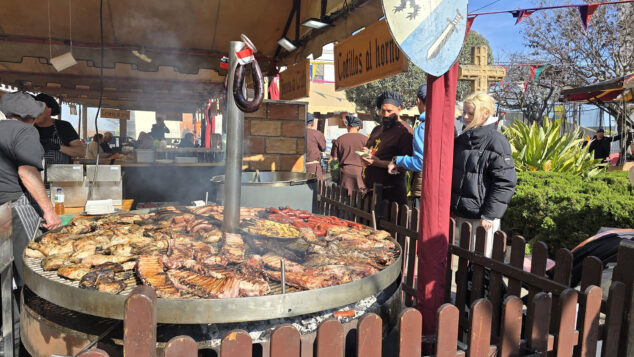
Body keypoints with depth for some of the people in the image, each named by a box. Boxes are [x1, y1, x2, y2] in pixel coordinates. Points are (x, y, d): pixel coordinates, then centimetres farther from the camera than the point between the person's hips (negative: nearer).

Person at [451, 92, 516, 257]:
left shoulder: (496, 141, -12)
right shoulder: (461, 139, 9)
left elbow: (505, 183, -14)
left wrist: (489, 214, -15)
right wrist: (451, 206, 15)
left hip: (481, 217, -7)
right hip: (459, 213, 7)